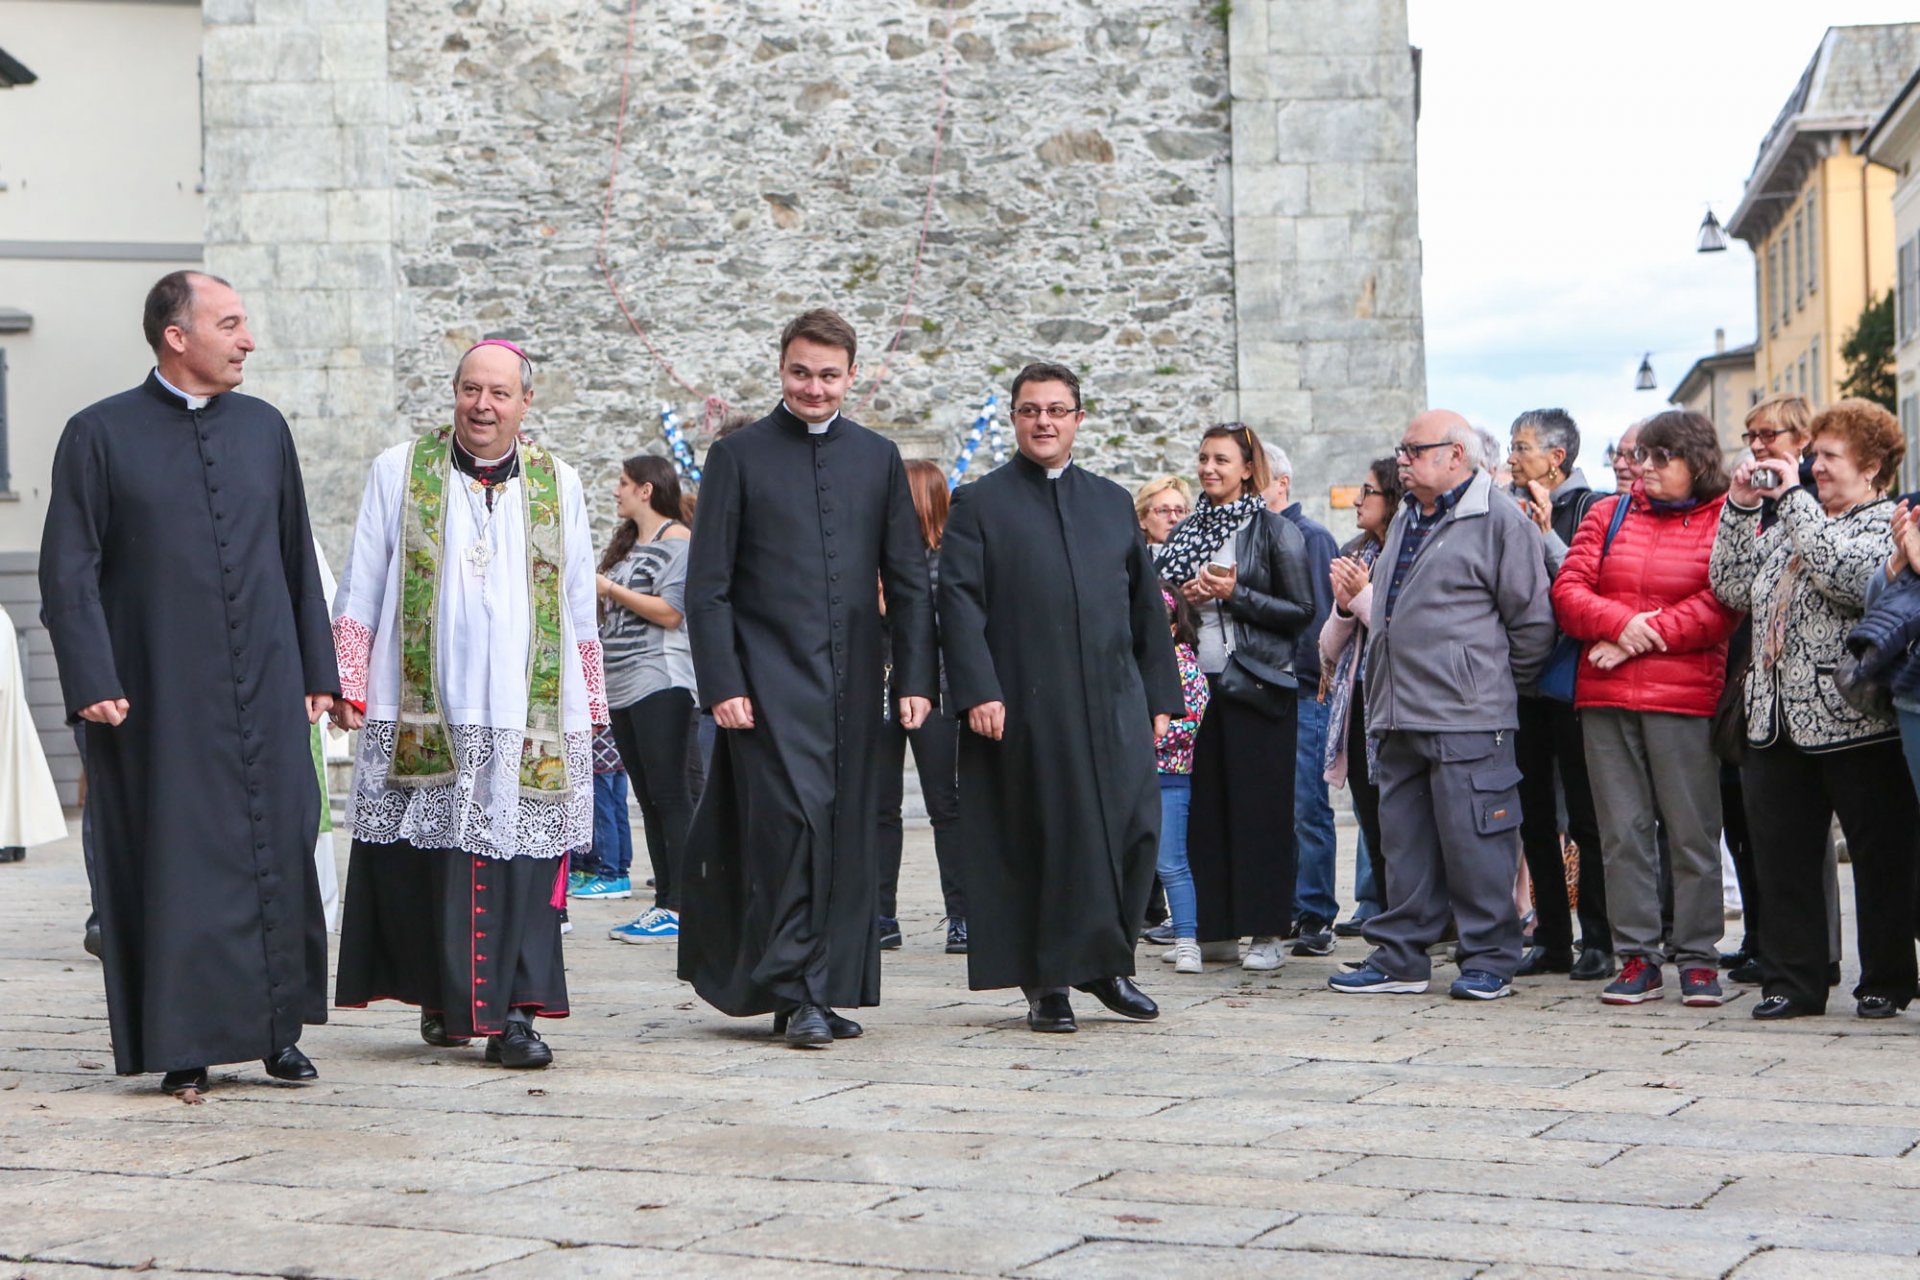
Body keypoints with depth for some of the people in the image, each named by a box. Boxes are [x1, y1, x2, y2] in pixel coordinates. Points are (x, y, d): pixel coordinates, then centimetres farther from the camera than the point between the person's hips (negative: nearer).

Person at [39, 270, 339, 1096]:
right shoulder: (100, 435, -1)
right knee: (175, 864, -1)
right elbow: (68, 571, -4)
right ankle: (184, 1047, 8)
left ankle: (278, 1032, 15)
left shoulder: (264, 428, 11)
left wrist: (316, 671, 10)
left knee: (278, 855, 4)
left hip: (265, 689, 3)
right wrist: (92, 682, -12)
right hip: (160, 695, -3)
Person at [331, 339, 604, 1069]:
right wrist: (349, 687, 0)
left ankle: (513, 1013, -3)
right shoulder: (399, 472, 8)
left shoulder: (557, 485, 12)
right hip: (419, 714, -1)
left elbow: (579, 608, 15)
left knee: (520, 865, -5)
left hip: (527, 719, 1)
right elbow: (359, 594, 8)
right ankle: (440, 999, 17)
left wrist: (590, 705, 12)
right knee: (426, 865, 2)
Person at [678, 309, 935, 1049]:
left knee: (846, 834, 5)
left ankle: (829, 988, 14)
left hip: (852, 679, 4)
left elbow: (907, 578, 13)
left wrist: (915, 678, 4)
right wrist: (721, 685, -9)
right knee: (792, 821, -13)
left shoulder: (878, 458, 12)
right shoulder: (738, 456, 2)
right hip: (771, 678, -4)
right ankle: (797, 993, -6)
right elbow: (707, 586, -1)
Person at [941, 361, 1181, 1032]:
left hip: (1113, 706, 3)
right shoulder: (979, 504, 6)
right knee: (1035, 841, -1)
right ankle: (1046, 984, 8)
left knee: (1129, 829, -3)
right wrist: (977, 691, -14)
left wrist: (1159, 694, 11)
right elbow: (959, 601, -3)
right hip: (1023, 707, -3)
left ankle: (1105, 960, 16)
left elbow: (1146, 605, 18)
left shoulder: (1113, 503, 17)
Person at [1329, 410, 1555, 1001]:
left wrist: (1494, 686, 1)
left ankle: (1488, 960, 5)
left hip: (1467, 718, -8)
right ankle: (1400, 957, 18)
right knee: (1403, 841, 11)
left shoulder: (1500, 521, -7)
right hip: (1399, 717, 8)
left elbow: (1533, 622, -7)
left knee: (1473, 842, -4)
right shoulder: (1406, 520, 19)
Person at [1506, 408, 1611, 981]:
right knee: (1534, 817, 8)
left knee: (1585, 818, -2)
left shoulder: (1589, 509, -4)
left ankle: (1598, 940, 3)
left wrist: (1546, 536, -18)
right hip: (1522, 681, 6)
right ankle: (1551, 938, 15)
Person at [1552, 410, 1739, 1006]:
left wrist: (1643, 638, -12)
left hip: (1685, 697, -4)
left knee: (1692, 831, -1)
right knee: (1622, 829, 4)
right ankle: (1637, 958, 10)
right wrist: (1620, 622, -12)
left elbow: (1723, 606, -9)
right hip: (1604, 696, 4)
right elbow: (1569, 589, 7)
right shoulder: (1609, 514, 14)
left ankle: (1698, 959, 7)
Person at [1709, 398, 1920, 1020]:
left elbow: (1846, 576, -23)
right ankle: (1792, 982, 13)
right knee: (1782, 857, 6)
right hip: (1778, 723, 7)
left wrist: (1794, 496, -16)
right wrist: (1741, 506, 4)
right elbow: (1732, 588, 12)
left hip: (1854, 725, -7)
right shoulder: (1791, 526, 19)